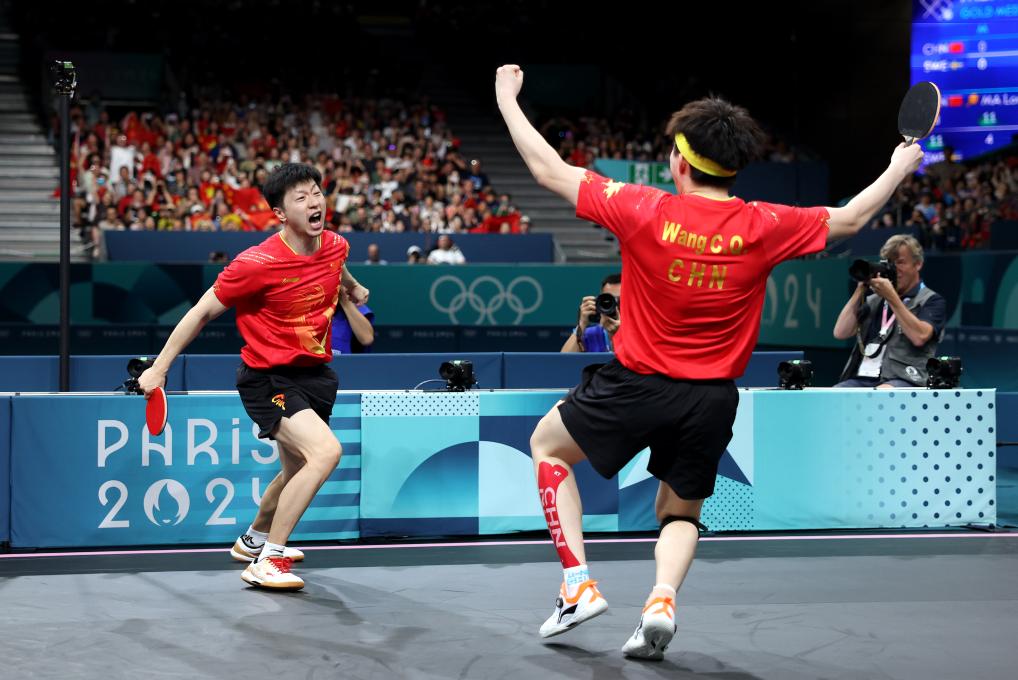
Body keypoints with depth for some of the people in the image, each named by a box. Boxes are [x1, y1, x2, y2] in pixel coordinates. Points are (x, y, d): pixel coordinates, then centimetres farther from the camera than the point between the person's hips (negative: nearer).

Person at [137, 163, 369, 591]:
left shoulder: (336, 246, -4)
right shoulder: (256, 264, -23)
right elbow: (203, 312, -12)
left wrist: (354, 288, 44)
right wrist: (159, 367, -9)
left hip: (314, 373, 8)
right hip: (267, 377, -8)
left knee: (297, 471, 24)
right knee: (325, 451, -28)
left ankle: (253, 540, 52)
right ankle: (267, 563, -20)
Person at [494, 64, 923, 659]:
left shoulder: (644, 212, -13)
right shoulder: (762, 228, -8)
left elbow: (550, 170, -4)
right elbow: (850, 219, 7)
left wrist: (507, 100, 8)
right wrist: (901, 168, 24)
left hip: (639, 383, -3)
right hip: (714, 400, 3)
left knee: (549, 444, 22)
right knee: (681, 514, 23)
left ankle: (579, 582, 9)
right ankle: (662, 599, -8)